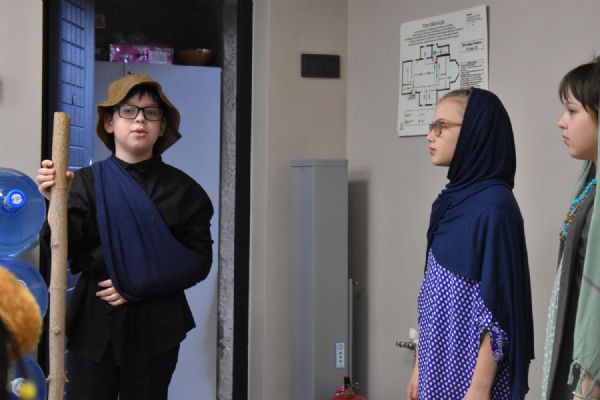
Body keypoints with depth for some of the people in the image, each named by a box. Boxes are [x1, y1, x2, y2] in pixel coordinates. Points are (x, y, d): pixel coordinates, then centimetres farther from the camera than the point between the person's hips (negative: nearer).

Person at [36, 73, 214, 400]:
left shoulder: (182, 188, 2)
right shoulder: (87, 182, 1)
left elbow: (199, 260, 0)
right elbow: (68, 253, -6)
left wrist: (139, 287, -10)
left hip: (157, 326, 1)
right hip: (95, 323, 0)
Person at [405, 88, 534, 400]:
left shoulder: (494, 206, -17)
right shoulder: (451, 201, 8)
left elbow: (497, 310, -19)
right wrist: (420, 364, 14)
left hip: (472, 371, -8)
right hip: (440, 367, 8)